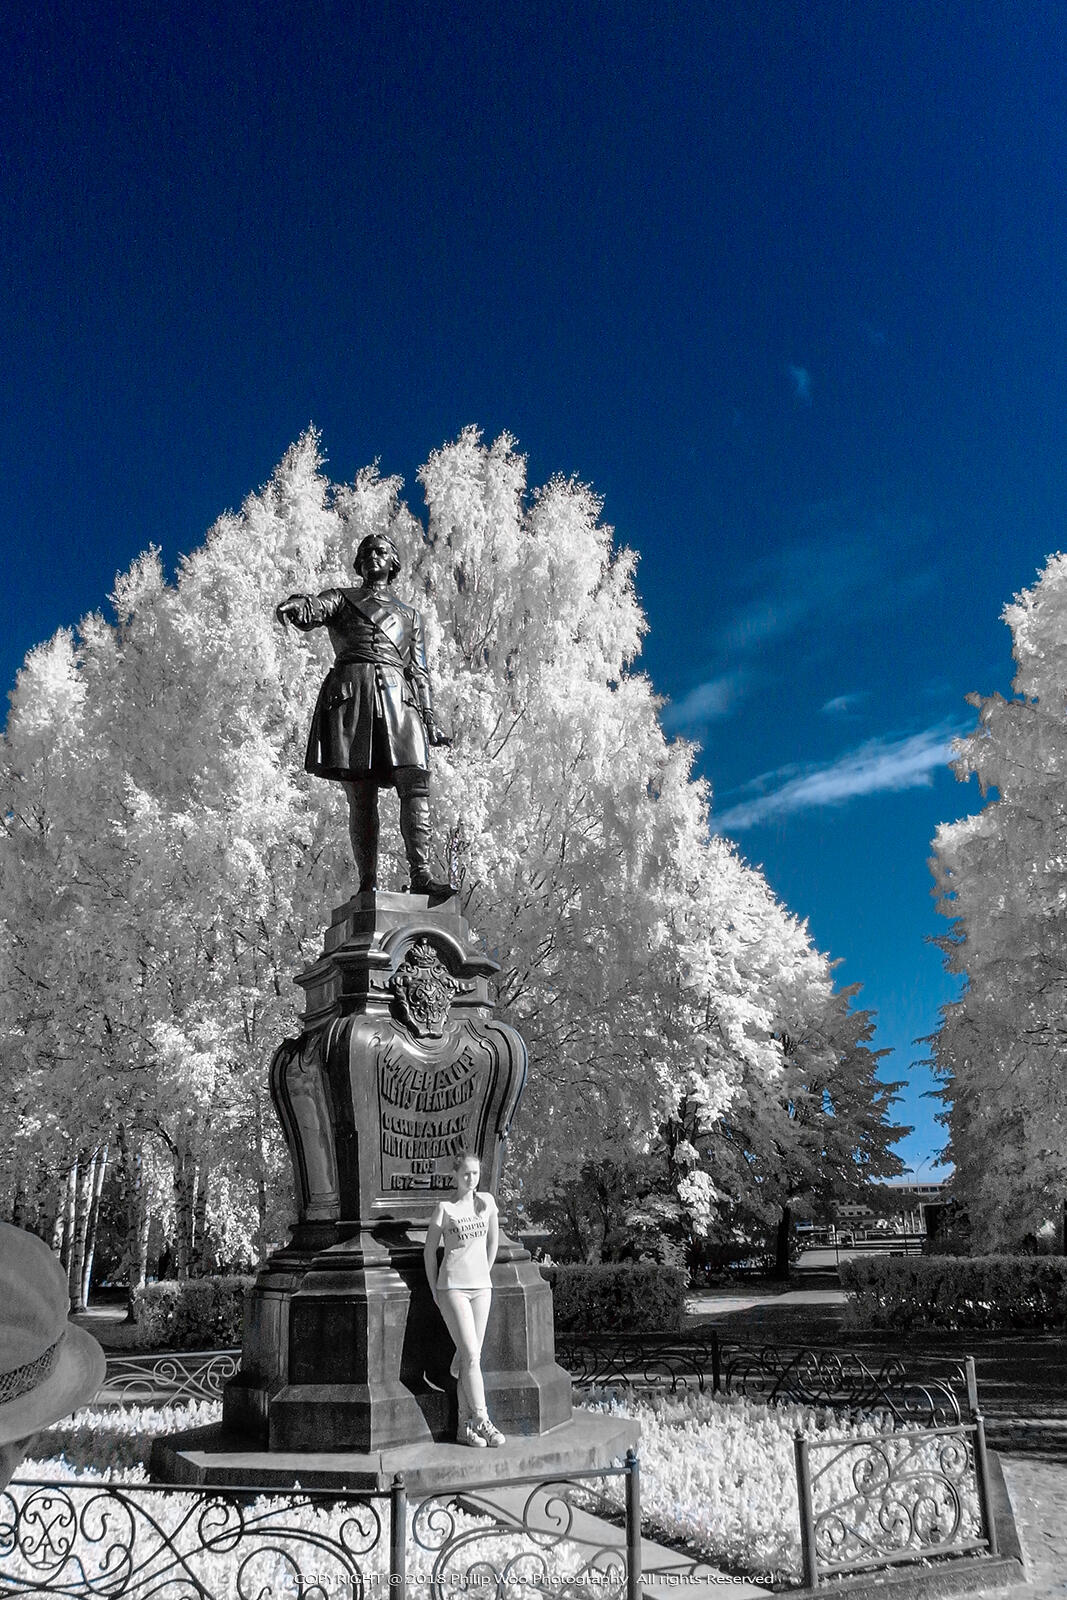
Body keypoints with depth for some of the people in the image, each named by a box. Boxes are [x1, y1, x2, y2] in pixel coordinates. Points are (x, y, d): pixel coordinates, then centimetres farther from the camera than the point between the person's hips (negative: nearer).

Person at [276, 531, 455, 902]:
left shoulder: (409, 615, 30)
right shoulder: (341, 599, 23)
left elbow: (419, 672, 24)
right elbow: (313, 610, -1)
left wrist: (430, 717, 12)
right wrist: (294, 604, -26)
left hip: (396, 696, 2)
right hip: (350, 692, -2)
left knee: (415, 784, -16)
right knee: (360, 796, -6)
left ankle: (421, 874, -23)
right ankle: (368, 884, -7)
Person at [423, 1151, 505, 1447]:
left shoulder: (486, 1202, 6)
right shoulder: (445, 1209, -5)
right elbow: (429, 1251, 1)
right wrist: (435, 1291, 1)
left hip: (481, 1287, 4)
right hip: (453, 1287, -4)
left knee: (471, 1356, 5)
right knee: (471, 1356, -9)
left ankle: (464, 1425, 11)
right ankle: (482, 1421, 0)